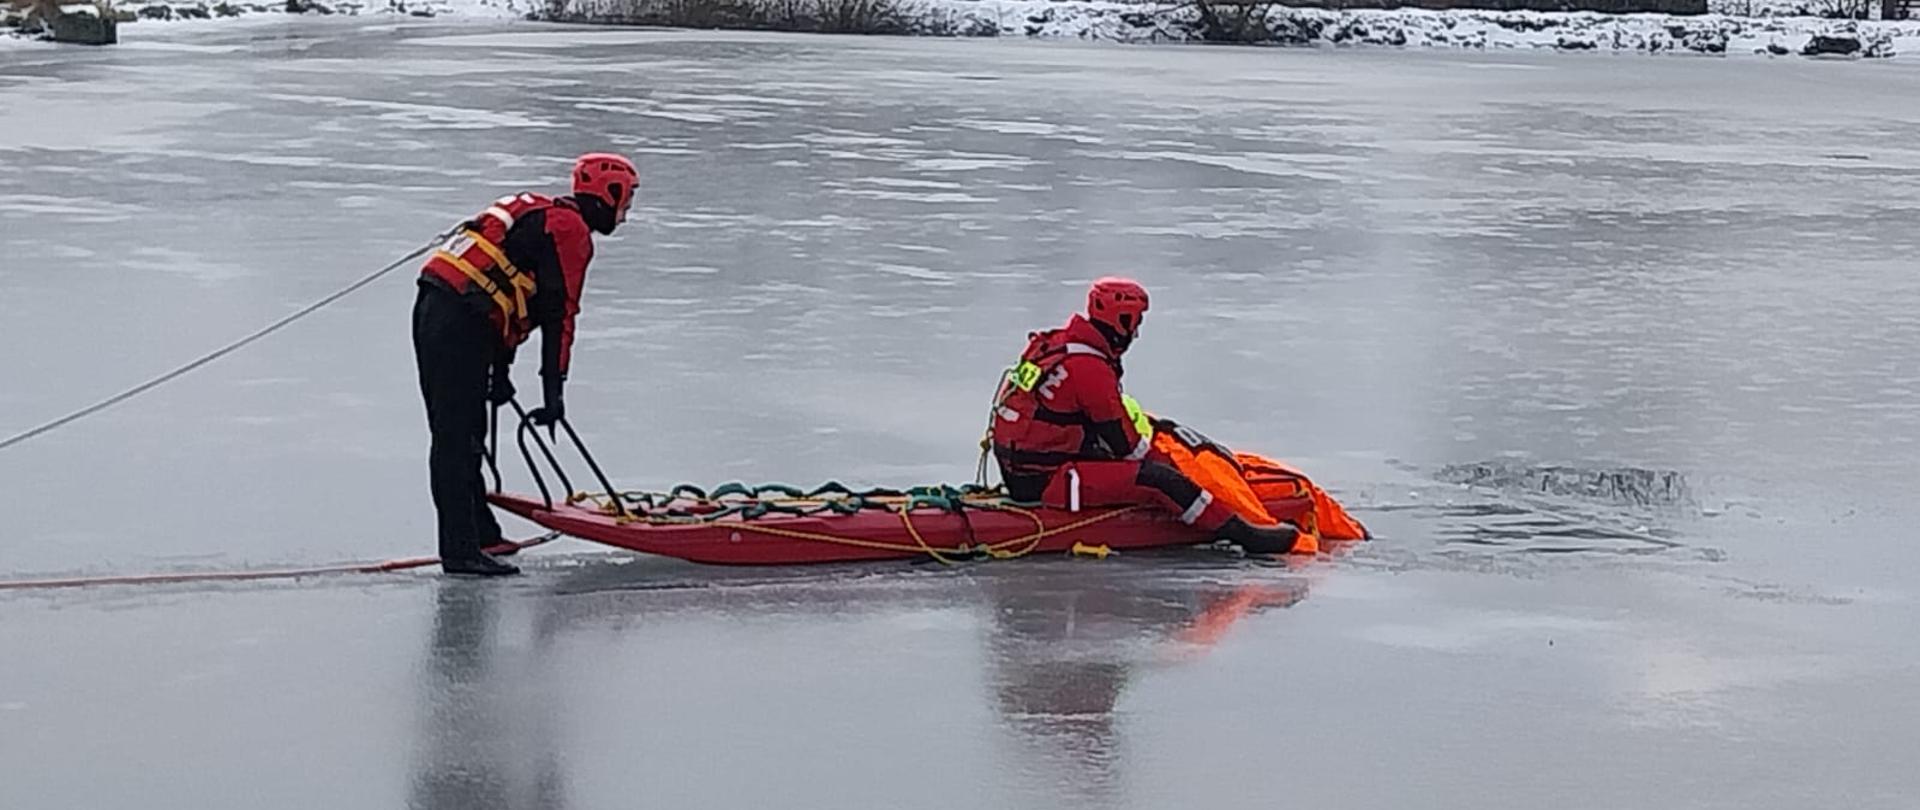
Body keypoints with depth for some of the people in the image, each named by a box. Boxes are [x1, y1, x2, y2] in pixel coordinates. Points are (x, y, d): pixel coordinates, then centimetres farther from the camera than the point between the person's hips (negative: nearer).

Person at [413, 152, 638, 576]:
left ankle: (479, 533, 25)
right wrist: (554, 391, -7)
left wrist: (500, 371, 30)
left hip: (432, 306, 10)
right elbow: (558, 314, -9)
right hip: (460, 323, -10)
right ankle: (461, 550, -10)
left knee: (463, 432, 16)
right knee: (457, 437, -10)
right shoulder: (571, 229, -5)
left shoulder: (540, 214, 26)